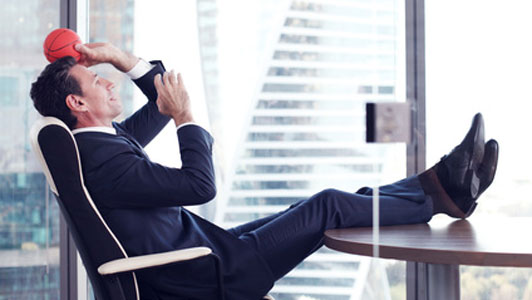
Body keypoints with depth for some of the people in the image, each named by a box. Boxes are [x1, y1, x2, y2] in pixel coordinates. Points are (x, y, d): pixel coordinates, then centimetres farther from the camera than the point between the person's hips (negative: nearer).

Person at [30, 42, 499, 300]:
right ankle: (439, 193, 9)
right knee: (329, 206, -6)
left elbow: (163, 101, 21)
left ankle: (435, 184, 17)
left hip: (208, 249, 10)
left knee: (321, 206, 11)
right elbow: (201, 185, -27)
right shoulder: (102, 159, -24)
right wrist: (184, 116, -14)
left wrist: (119, 57, 10)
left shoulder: (104, 141, 10)